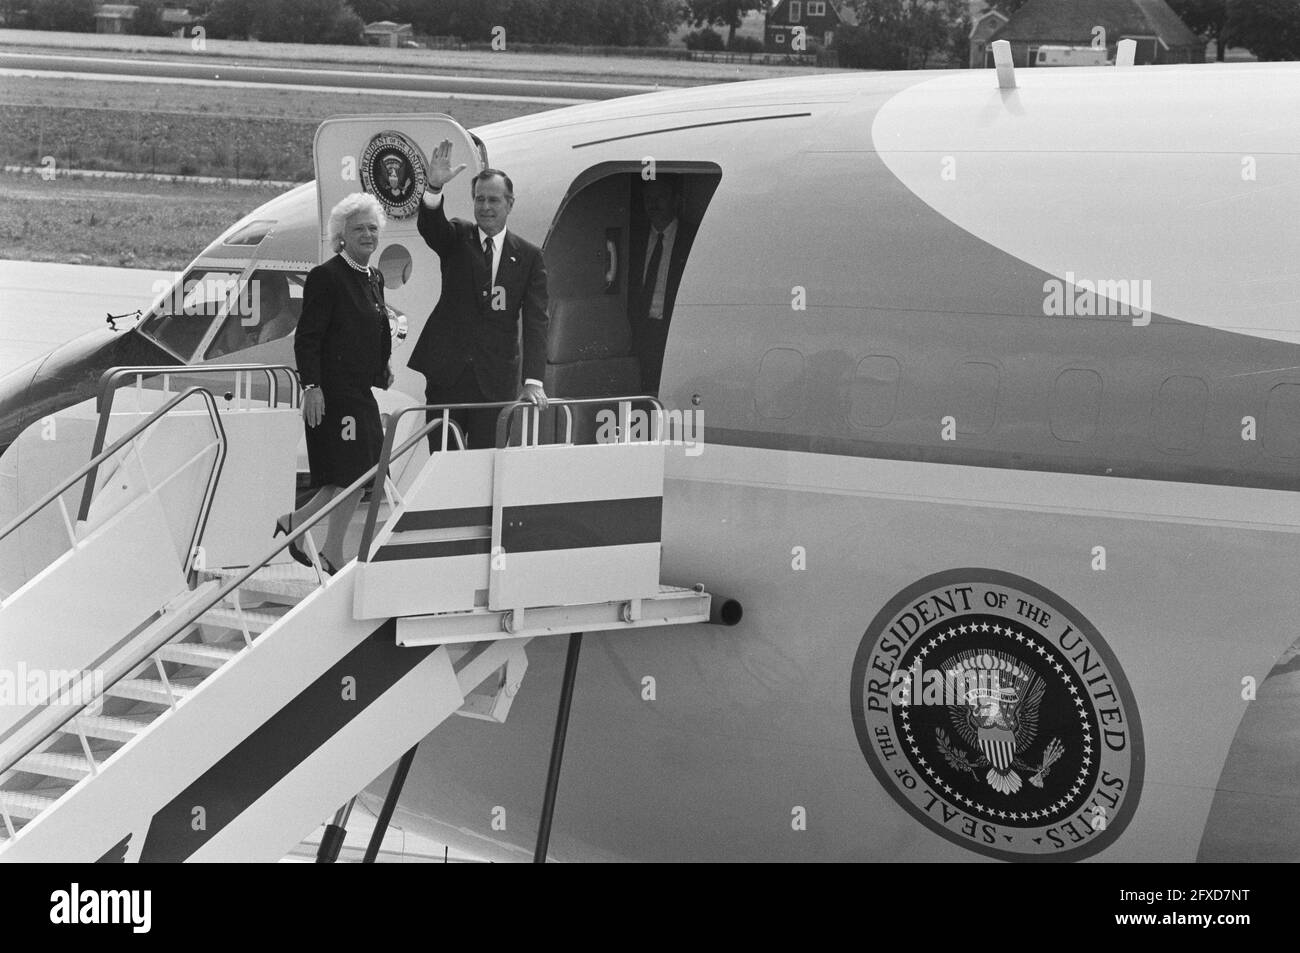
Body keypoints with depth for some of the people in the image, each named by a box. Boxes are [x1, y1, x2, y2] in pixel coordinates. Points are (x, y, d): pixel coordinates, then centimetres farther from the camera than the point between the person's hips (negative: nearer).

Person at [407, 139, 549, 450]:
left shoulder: (529, 256, 6)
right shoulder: (457, 238, 8)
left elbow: (536, 321, -2)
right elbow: (428, 226, -15)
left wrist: (533, 381, -14)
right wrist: (434, 187, -36)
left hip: (495, 381, 0)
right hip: (447, 374, 0)